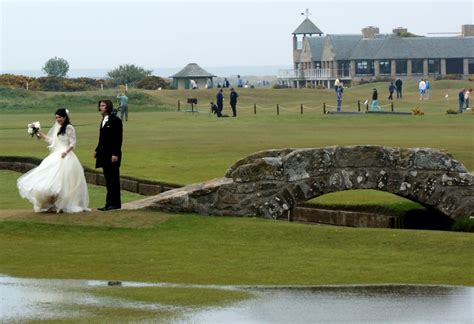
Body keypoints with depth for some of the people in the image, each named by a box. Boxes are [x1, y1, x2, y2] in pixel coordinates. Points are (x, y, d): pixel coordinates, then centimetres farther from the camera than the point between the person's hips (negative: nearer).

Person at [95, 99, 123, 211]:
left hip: (112, 155, -9)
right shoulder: (104, 120, 16)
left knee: (113, 179, -4)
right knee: (108, 180, 9)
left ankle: (115, 203, -1)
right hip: (104, 155, 9)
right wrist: (97, 150, 14)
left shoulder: (115, 120, -11)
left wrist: (115, 154, -20)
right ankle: (109, 203, 12)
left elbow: (118, 138, -15)